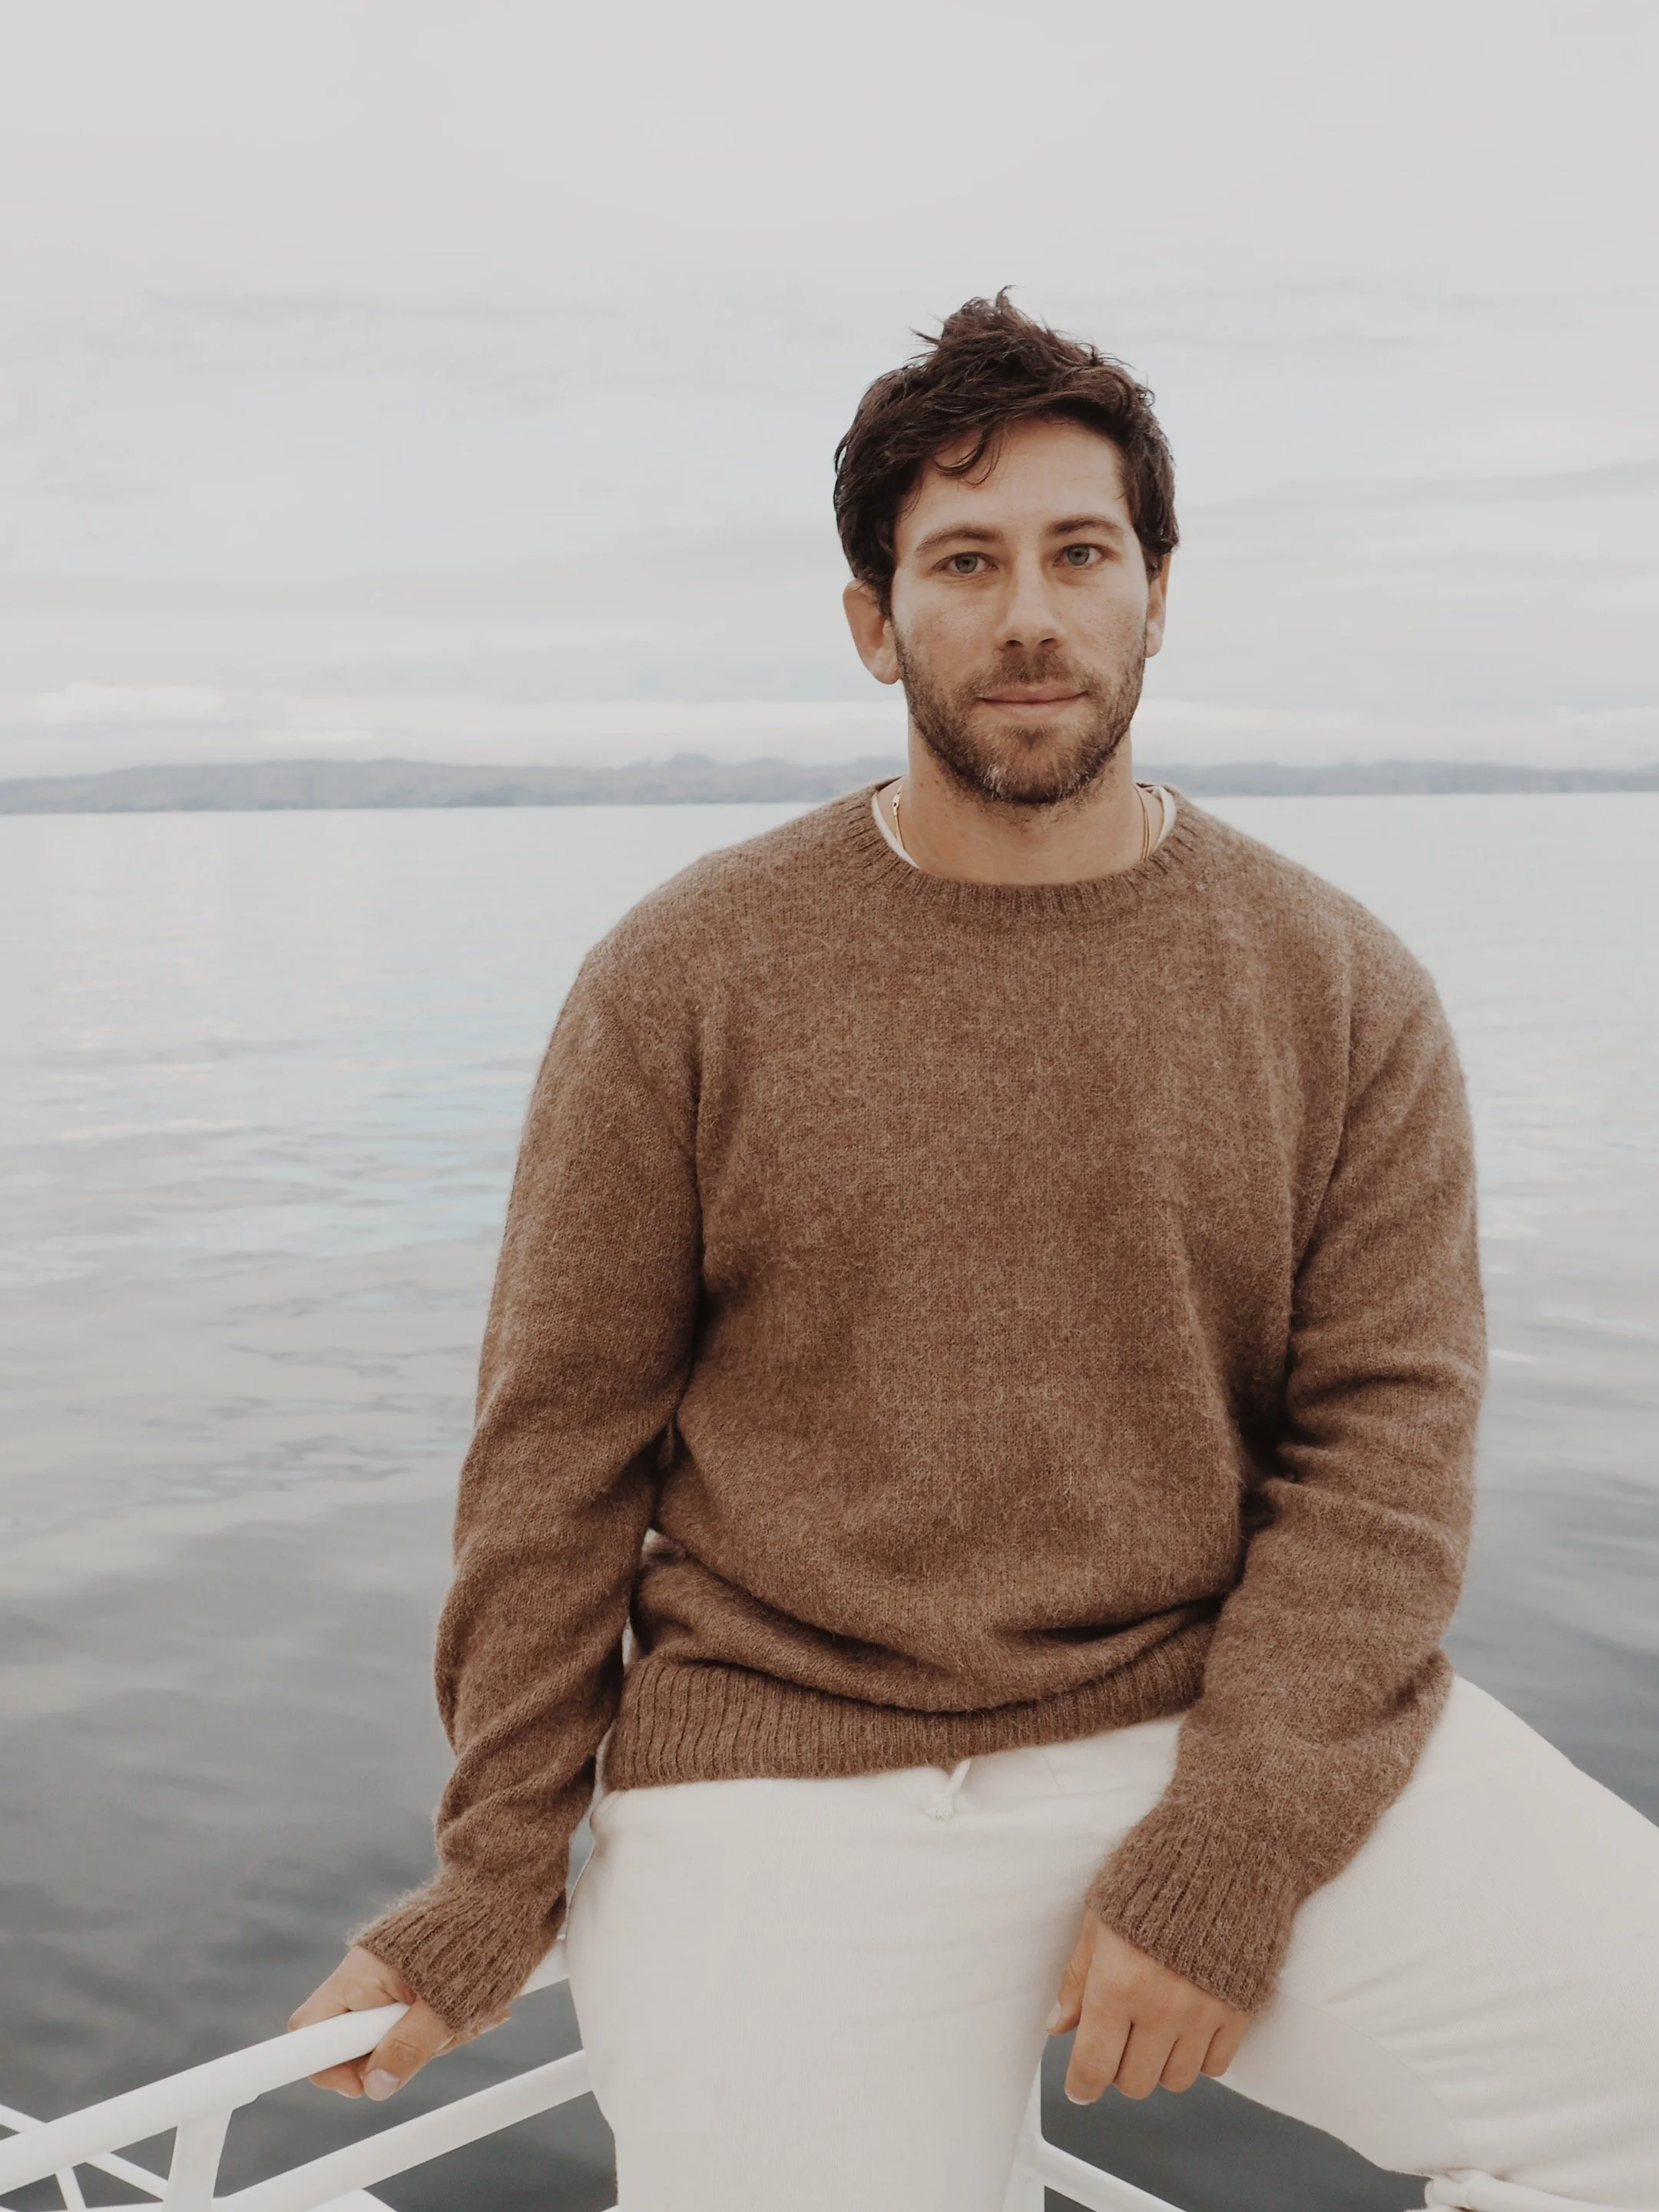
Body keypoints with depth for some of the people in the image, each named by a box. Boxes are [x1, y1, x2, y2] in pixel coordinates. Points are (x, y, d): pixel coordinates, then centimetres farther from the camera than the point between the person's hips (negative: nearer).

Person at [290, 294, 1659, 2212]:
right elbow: (559, 1444, 2)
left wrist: (1224, 1862, -12)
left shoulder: (1343, 993, 3)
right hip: (795, 1770, -1)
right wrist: (489, 1892, 4)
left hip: (1246, 1723, 2)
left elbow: (1384, 1445, -1)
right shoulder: (685, 980, 0)